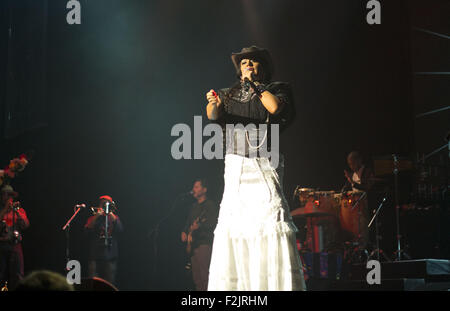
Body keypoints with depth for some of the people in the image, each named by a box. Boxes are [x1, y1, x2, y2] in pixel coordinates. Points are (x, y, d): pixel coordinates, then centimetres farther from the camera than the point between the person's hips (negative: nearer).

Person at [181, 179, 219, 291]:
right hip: (193, 244, 8)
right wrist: (184, 232, 12)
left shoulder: (211, 205, -3)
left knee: (204, 275, -14)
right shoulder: (194, 207, 22)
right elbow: (189, 222, 31)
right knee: (196, 276, 7)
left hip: (204, 243, -8)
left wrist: (199, 226, -30)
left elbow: (212, 224, -15)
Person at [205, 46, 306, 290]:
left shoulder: (277, 89, 13)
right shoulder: (229, 94, 18)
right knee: (231, 223, -6)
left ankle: (282, 285, -15)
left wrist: (255, 85, 2)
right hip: (235, 166, 3)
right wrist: (213, 104, -22)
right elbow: (214, 115, 0)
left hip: (265, 166, -2)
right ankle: (227, 286, -3)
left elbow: (276, 107, -9)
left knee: (271, 217, -14)